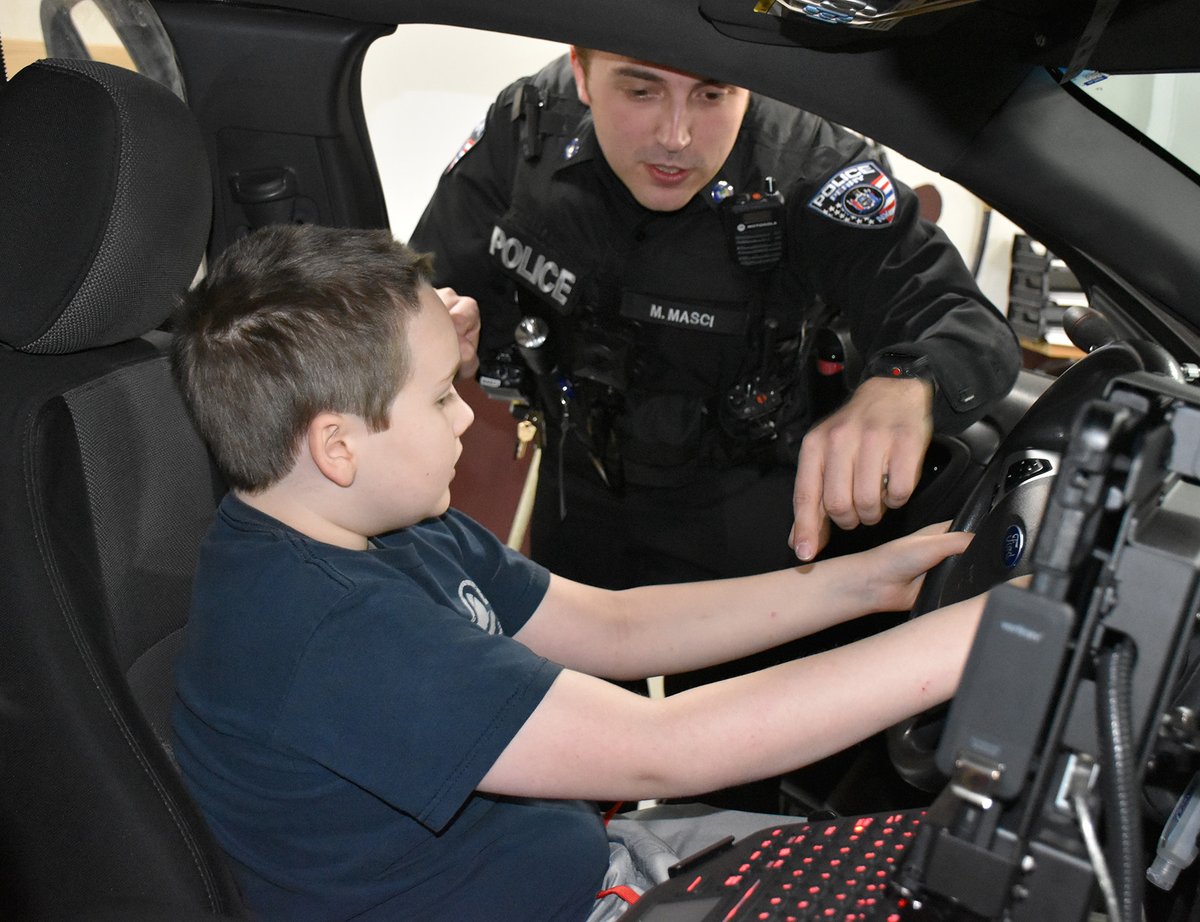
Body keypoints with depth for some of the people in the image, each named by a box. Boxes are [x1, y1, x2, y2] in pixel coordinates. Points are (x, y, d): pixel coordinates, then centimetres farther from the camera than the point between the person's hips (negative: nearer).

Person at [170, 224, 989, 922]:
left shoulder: (397, 532, -1)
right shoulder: (326, 635, -31)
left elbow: (611, 626, 5)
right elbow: (659, 751, -33)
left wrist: (868, 579, 0)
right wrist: (981, 629, -30)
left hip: (590, 855, 8)